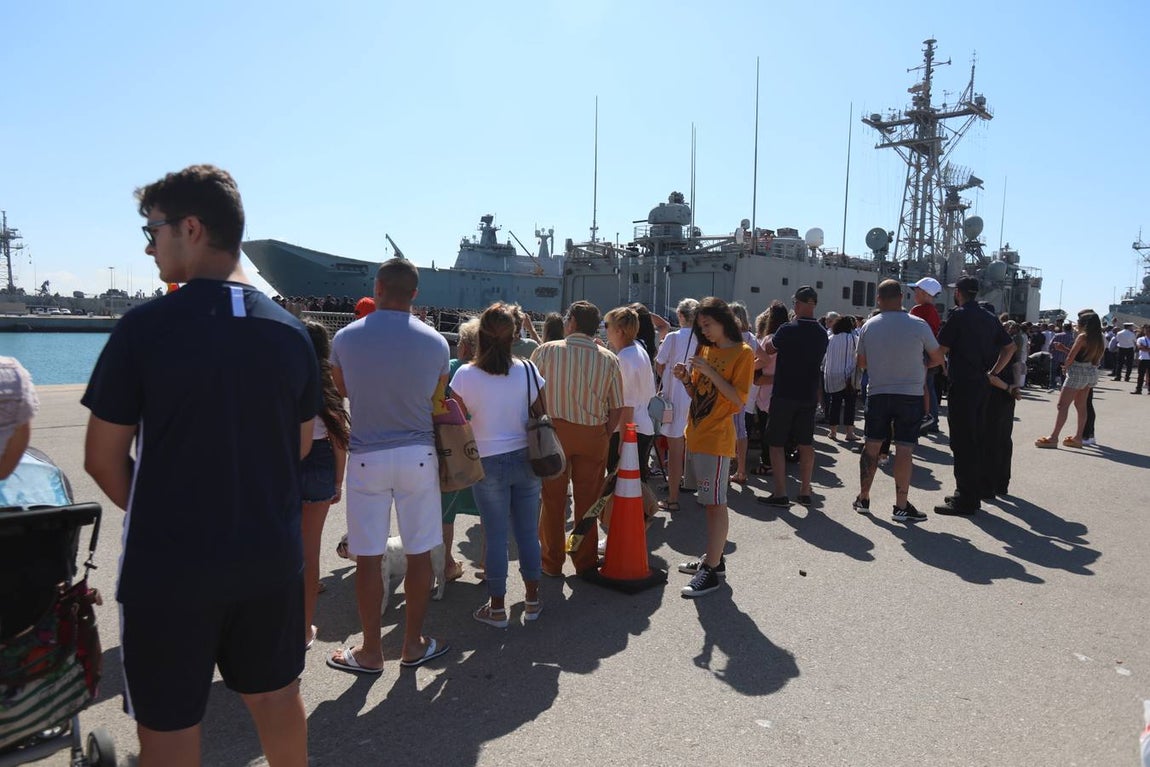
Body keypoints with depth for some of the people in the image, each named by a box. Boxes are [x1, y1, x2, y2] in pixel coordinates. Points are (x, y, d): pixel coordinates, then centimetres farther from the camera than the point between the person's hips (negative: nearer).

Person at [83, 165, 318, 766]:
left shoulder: (145, 327, -15)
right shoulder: (291, 332, -2)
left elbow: (103, 458, -8)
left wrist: (152, 512, 9)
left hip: (168, 565, -3)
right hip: (270, 558, 4)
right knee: (275, 695, 21)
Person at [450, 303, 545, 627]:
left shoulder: (465, 375, -11)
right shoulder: (528, 371, -5)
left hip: (489, 464, -2)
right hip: (527, 459, 2)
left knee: (495, 534, 7)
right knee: (528, 532, 12)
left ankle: (496, 607, 18)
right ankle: (532, 600, 25)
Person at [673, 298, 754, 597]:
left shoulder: (742, 353, -8)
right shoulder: (705, 350, 14)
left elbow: (738, 399, -15)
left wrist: (709, 372, -19)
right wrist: (686, 378, -3)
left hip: (717, 436, -7)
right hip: (697, 433, 7)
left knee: (715, 503, -5)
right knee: (710, 501, 14)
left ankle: (710, 571, 0)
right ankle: (713, 558, 24)